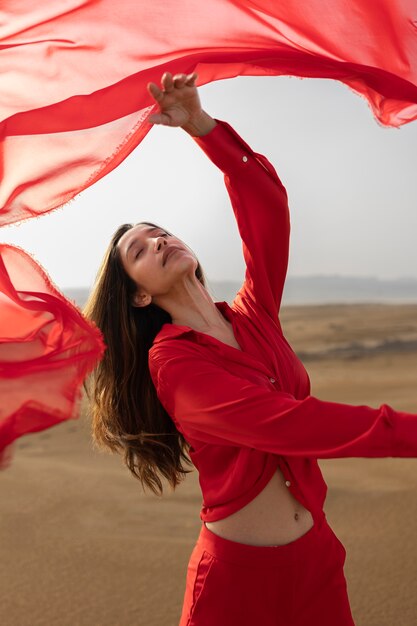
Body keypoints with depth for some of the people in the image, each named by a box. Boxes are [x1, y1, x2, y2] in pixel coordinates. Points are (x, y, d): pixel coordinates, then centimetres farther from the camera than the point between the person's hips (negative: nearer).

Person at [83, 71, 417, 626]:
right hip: (237, 574, -5)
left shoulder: (253, 318, 4)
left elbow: (267, 202, -2)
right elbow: (281, 424, -25)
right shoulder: (170, 361, -13)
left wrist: (202, 125, -9)